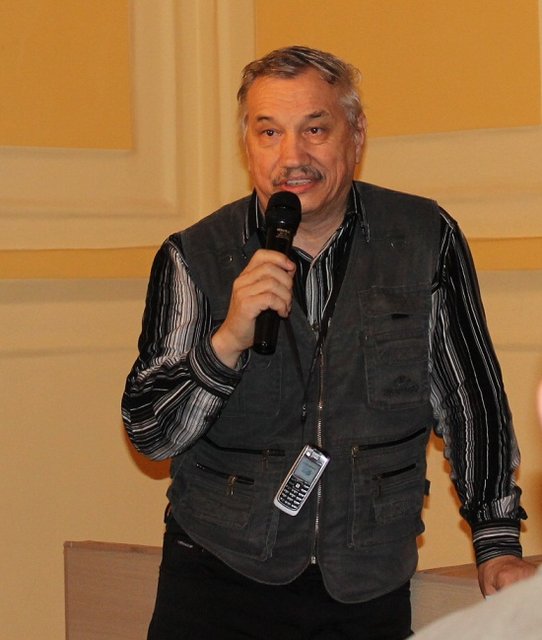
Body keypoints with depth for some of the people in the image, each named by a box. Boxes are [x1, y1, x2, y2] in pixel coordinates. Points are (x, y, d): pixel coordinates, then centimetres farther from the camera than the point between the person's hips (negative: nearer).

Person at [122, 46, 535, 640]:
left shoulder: (426, 239, -3)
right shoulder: (193, 257, -5)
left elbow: (472, 397, 6)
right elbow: (148, 434, -8)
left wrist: (498, 541, 5)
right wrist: (228, 340, -24)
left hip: (371, 588, 1)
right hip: (220, 576, -1)